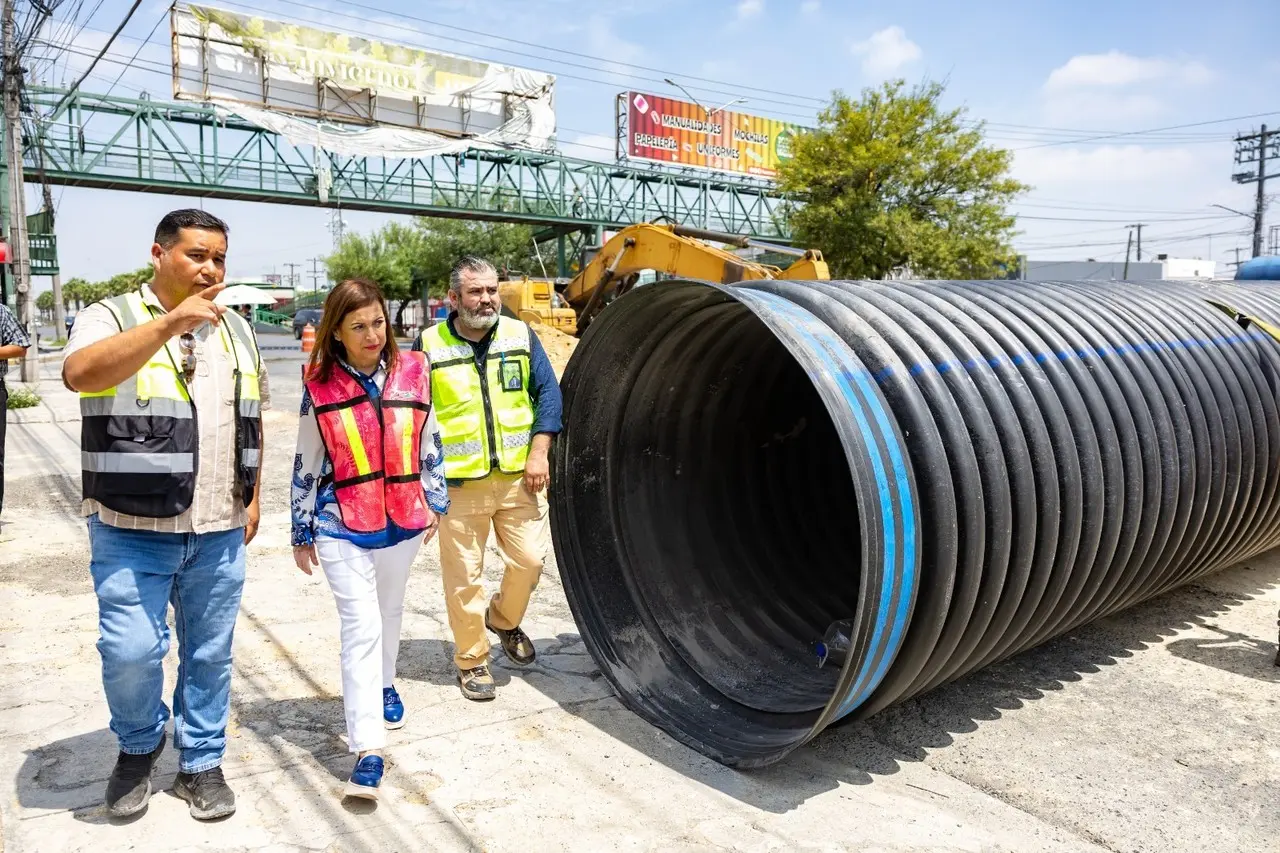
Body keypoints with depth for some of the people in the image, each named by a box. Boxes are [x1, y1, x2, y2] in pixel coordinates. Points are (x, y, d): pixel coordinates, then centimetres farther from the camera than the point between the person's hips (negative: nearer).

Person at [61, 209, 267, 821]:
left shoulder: (236, 330, 11)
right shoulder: (113, 316, -4)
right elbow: (79, 373, -26)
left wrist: (252, 498, 13)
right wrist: (170, 322, -32)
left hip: (219, 531, 4)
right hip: (132, 529, -4)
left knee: (210, 653, 10)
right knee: (130, 651, -6)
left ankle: (201, 762, 29)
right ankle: (138, 746, 24)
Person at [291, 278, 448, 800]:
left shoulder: (412, 373, -2)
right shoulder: (319, 387, -7)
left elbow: (430, 443, 9)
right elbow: (306, 466, 0)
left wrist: (435, 502, 12)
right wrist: (302, 534, 4)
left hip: (403, 522, 3)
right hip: (342, 528, -3)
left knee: (389, 611, 22)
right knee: (361, 627, -9)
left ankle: (384, 685, 49)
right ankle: (367, 750, -6)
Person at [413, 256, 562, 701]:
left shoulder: (520, 335, 3)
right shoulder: (429, 345, -2)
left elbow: (548, 392, 4)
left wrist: (539, 452, -6)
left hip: (518, 478, 2)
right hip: (459, 485, -2)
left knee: (530, 559, 5)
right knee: (464, 577, 5)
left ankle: (504, 619, 36)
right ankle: (472, 661, 24)